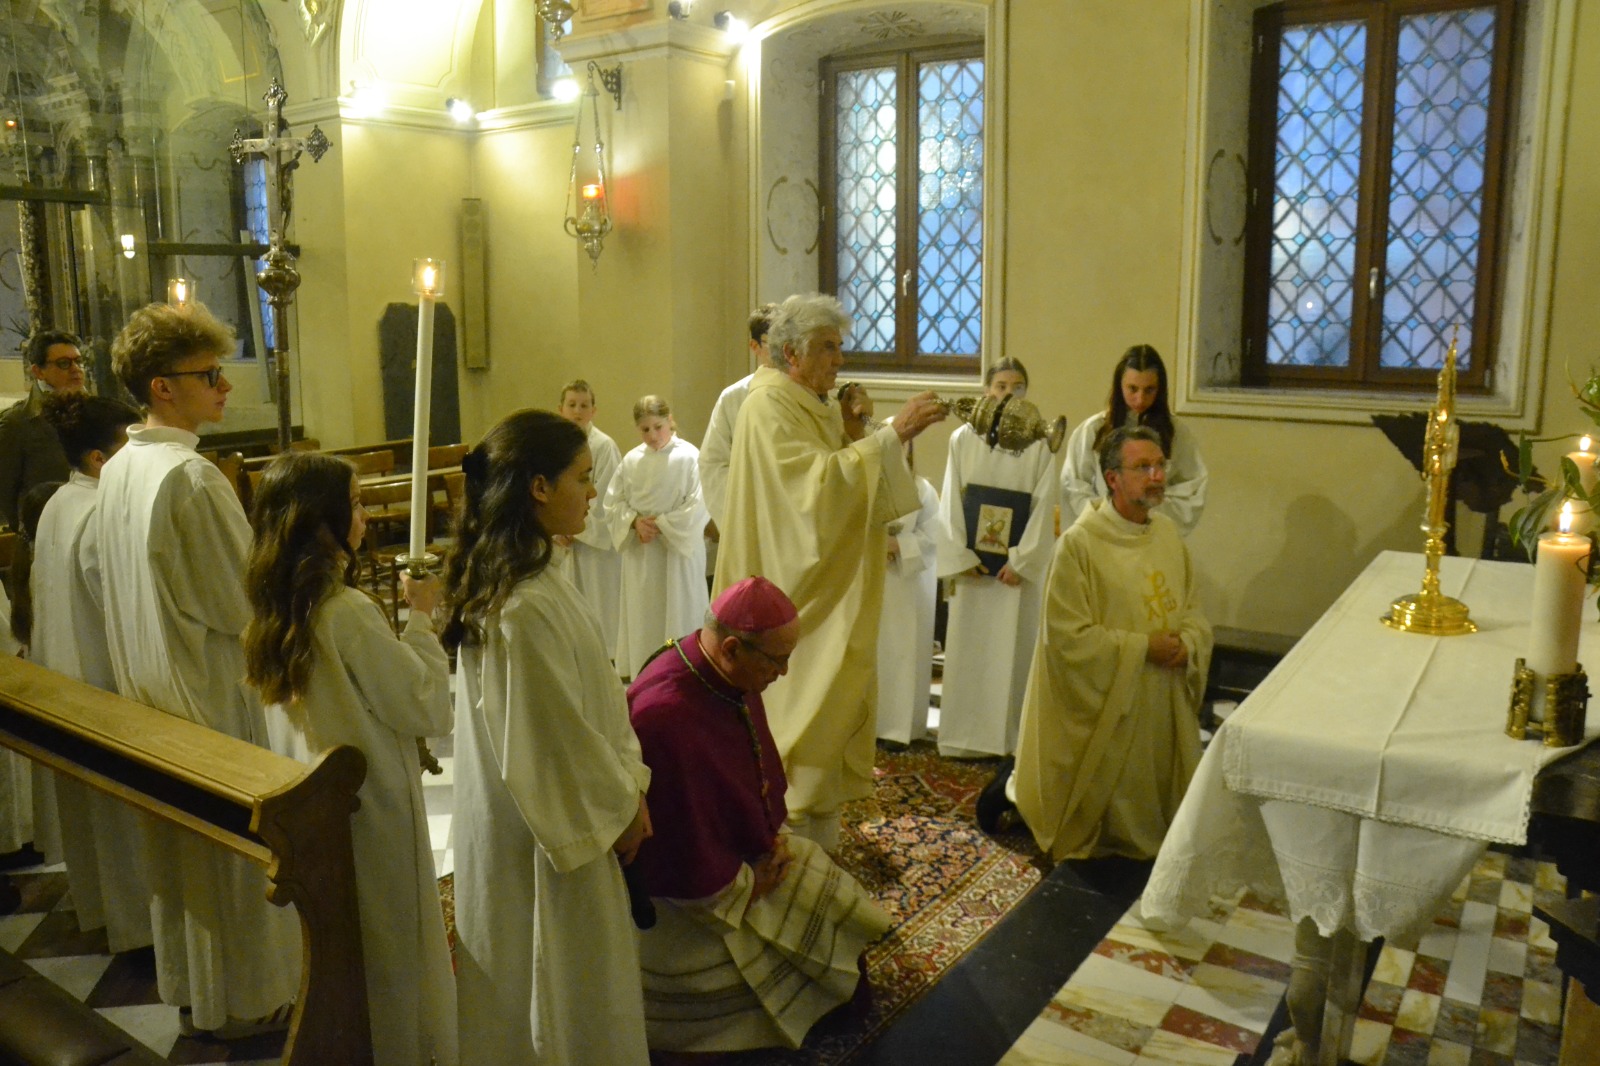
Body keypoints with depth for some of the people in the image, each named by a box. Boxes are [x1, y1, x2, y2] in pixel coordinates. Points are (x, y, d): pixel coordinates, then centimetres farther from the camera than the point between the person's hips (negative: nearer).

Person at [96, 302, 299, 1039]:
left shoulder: (119, 468, 3)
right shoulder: (192, 477, -24)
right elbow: (244, 604, -20)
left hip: (147, 684, 8)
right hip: (210, 691, -8)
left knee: (175, 841, 21)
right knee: (231, 846, 8)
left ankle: (186, 988, 37)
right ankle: (241, 1002, 24)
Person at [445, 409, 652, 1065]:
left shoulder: (524, 575, 1)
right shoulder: (526, 608, -30)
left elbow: (595, 693, 7)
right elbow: (560, 737, -24)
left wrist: (628, 782, 5)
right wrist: (621, 803, -9)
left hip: (552, 810, 9)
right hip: (549, 829, -9)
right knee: (558, 981, 13)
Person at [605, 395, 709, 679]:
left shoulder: (688, 456, -8)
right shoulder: (631, 460, 5)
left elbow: (698, 507, -13)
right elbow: (613, 503, 7)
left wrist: (659, 525, -13)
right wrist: (635, 521, -11)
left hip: (678, 551, -4)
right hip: (639, 553, 4)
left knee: (677, 618, 3)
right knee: (641, 620, 9)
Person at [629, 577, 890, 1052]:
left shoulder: (727, 672, -10)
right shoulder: (666, 715, -38)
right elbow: (687, 855, -30)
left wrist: (772, 835, -2)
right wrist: (747, 885, -16)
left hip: (742, 847, 9)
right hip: (686, 883, -8)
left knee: (844, 915, 8)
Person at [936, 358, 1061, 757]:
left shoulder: (1040, 443, -1)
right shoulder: (963, 438, 3)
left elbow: (1045, 505, -4)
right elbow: (950, 500, 1)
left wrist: (1021, 561, -10)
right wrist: (960, 556, -7)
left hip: (1017, 564, -1)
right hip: (970, 562, 1)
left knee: (1011, 649, 3)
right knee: (966, 647, 6)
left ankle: (1007, 736, 12)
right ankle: (963, 736, 15)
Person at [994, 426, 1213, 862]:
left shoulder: (1168, 532, 2)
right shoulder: (1080, 543, -19)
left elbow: (1193, 610, 10)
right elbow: (1069, 636, -20)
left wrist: (1186, 643, -11)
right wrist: (1143, 647, -19)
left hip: (1162, 700, 7)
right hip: (1102, 702, -6)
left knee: (1154, 798, 18)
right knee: (1099, 798, 11)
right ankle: (1014, 785, 33)